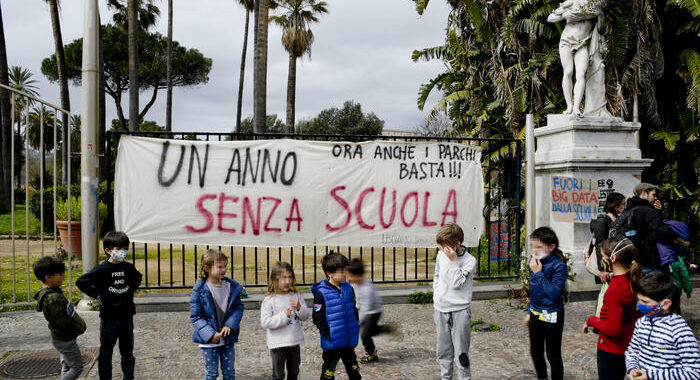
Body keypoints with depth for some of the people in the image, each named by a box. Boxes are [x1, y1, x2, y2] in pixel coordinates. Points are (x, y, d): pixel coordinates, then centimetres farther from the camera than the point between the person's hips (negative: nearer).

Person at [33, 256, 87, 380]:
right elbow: (61, 322, -28)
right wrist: (78, 329, -14)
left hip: (62, 337, 10)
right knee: (76, 367, 1)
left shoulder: (51, 292, 0)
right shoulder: (53, 298, -31)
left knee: (66, 365, 23)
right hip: (65, 340, -10)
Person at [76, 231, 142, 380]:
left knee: (127, 349, 15)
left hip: (126, 315, 5)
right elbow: (81, 282, -14)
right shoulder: (102, 269, -12)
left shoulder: (128, 267, 3)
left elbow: (138, 278, 25)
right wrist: (97, 295, -12)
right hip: (109, 316, -4)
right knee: (106, 351, 7)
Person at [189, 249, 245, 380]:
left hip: (228, 338, 4)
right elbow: (195, 316, -12)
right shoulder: (200, 290, -14)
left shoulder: (232, 287, -3)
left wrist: (230, 325, -14)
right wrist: (210, 334, -21)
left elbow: (239, 307, 2)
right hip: (209, 340, -3)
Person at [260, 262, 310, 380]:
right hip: (278, 343, -4)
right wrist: (283, 316, -24)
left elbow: (306, 316, 2)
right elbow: (265, 322, -17)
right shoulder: (269, 299, -13)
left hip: (294, 341, 4)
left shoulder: (296, 296, 0)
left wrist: (299, 308, -18)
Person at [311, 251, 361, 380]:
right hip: (332, 342, -5)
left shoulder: (348, 288, 4)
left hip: (349, 340, 5)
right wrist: (327, 333, -16)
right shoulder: (321, 293, -15)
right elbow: (317, 317, -12)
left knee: (354, 370, 19)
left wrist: (356, 325, 9)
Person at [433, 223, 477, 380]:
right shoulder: (441, 255, 4)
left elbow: (456, 283, -20)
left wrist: (454, 260, -22)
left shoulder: (469, 261, -12)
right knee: (443, 351, 14)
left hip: (460, 310, -5)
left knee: (461, 352, -2)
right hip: (440, 309, 5)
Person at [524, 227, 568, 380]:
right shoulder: (535, 261, 1)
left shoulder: (559, 265, -20)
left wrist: (538, 273, -27)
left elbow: (555, 293, -27)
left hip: (551, 316, -7)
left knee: (553, 355, 6)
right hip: (535, 314, 7)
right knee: (535, 352, 20)